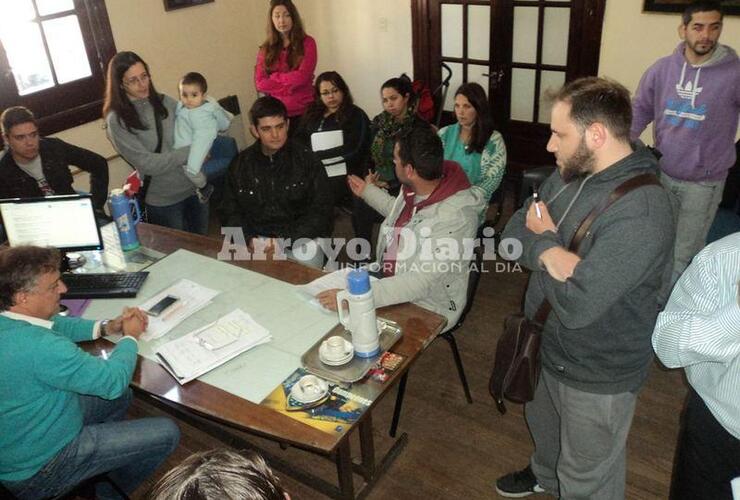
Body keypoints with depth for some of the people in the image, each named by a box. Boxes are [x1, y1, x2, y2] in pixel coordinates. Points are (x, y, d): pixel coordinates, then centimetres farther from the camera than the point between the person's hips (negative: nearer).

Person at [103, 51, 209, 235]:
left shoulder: (164, 102, 1)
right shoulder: (117, 121, -11)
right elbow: (147, 163, -18)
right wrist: (189, 153, -18)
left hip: (195, 187, 4)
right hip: (163, 202, -4)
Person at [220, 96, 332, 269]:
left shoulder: (306, 159, -3)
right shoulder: (240, 165, 6)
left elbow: (321, 210, -5)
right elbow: (231, 212, 11)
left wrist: (287, 242, -15)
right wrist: (249, 240, -9)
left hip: (300, 238, -1)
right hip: (258, 239, 2)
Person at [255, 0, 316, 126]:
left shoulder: (307, 43, -1)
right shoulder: (265, 49, 7)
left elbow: (302, 77, -12)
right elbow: (260, 83, -1)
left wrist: (273, 78, -3)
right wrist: (291, 83, -10)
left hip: (303, 110, -2)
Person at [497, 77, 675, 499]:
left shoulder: (642, 210, -33)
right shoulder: (570, 174, -4)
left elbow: (576, 304, -36)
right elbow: (513, 231, -4)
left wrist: (544, 240, -19)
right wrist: (549, 252, -26)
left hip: (597, 376, -8)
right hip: (548, 346, 8)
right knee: (544, 426, 35)